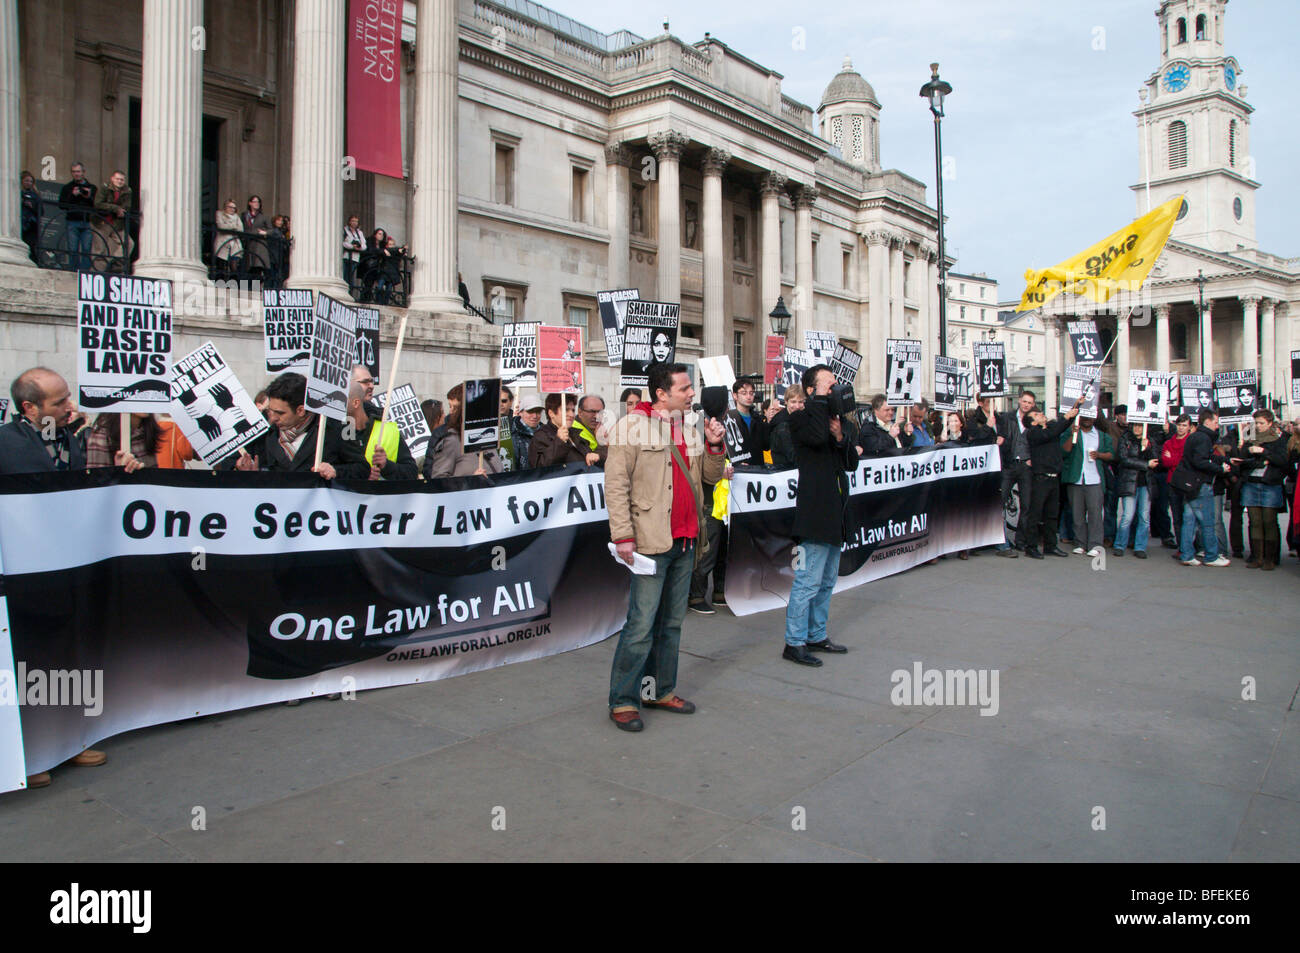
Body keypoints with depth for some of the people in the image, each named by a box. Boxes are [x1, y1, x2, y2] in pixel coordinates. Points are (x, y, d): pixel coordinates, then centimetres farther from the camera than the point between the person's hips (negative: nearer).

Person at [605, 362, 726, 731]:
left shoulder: (690, 430, 15)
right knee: (642, 624, -6)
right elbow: (616, 484, -10)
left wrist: (715, 446, 1)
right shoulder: (632, 427, -6)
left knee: (671, 621, 14)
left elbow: (711, 475, 20)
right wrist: (623, 535, -16)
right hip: (651, 541, -7)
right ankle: (623, 701, 6)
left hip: (685, 541, 7)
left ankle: (662, 691, 26)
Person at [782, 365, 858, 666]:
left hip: (835, 514, 9)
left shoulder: (833, 417, 17)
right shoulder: (800, 418, -7)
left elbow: (852, 462, 12)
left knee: (827, 581, 16)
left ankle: (817, 635, 27)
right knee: (808, 581, -7)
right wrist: (820, 399, -16)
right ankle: (794, 643, 1)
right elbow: (817, 437, -30)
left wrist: (840, 436, -7)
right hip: (815, 512, -9)